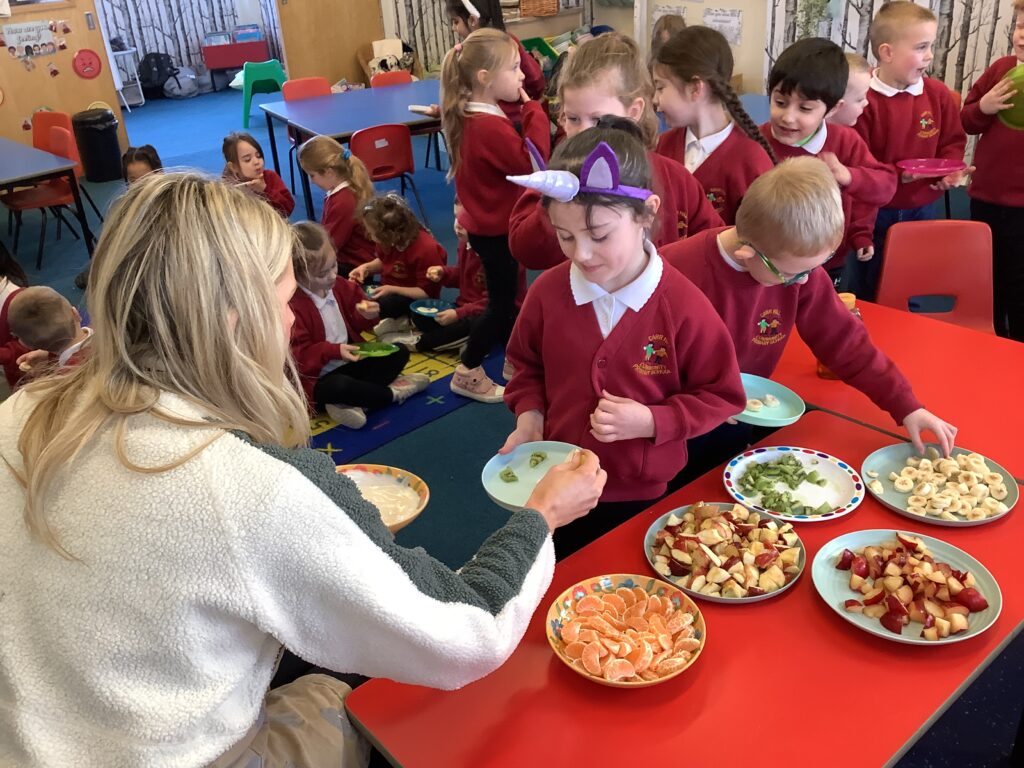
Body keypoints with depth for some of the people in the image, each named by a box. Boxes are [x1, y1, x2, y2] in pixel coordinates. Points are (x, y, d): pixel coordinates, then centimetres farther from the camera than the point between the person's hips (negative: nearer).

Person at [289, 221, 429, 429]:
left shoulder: (340, 286, 2)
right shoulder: (291, 305, -21)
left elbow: (356, 323, 13)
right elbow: (299, 355, -20)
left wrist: (366, 314, -10)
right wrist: (335, 351, -30)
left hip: (350, 363, 8)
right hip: (318, 379, -8)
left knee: (399, 352, 2)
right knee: (339, 387, -41)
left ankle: (354, 402, -20)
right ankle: (392, 393, -13)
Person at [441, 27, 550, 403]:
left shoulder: (470, 116, 3)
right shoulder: (490, 127, -29)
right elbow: (534, 163, -31)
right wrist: (533, 110, -25)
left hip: (486, 223, 10)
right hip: (495, 229, -10)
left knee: (505, 297, 24)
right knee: (501, 304, 3)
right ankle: (467, 374, 14)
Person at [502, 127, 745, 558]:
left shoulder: (683, 305, -20)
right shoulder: (547, 292, -11)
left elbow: (720, 396, -10)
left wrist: (651, 421, -24)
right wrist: (529, 414, -9)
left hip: (647, 495, -2)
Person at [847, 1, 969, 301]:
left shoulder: (939, 94, -3)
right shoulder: (863, 98, -20)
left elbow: (952, 142, 8)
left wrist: (949, 169, -12)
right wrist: (897, 174, -24)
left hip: (920, 209, 5)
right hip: (872, 212, -4)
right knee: (862, 298, 12)